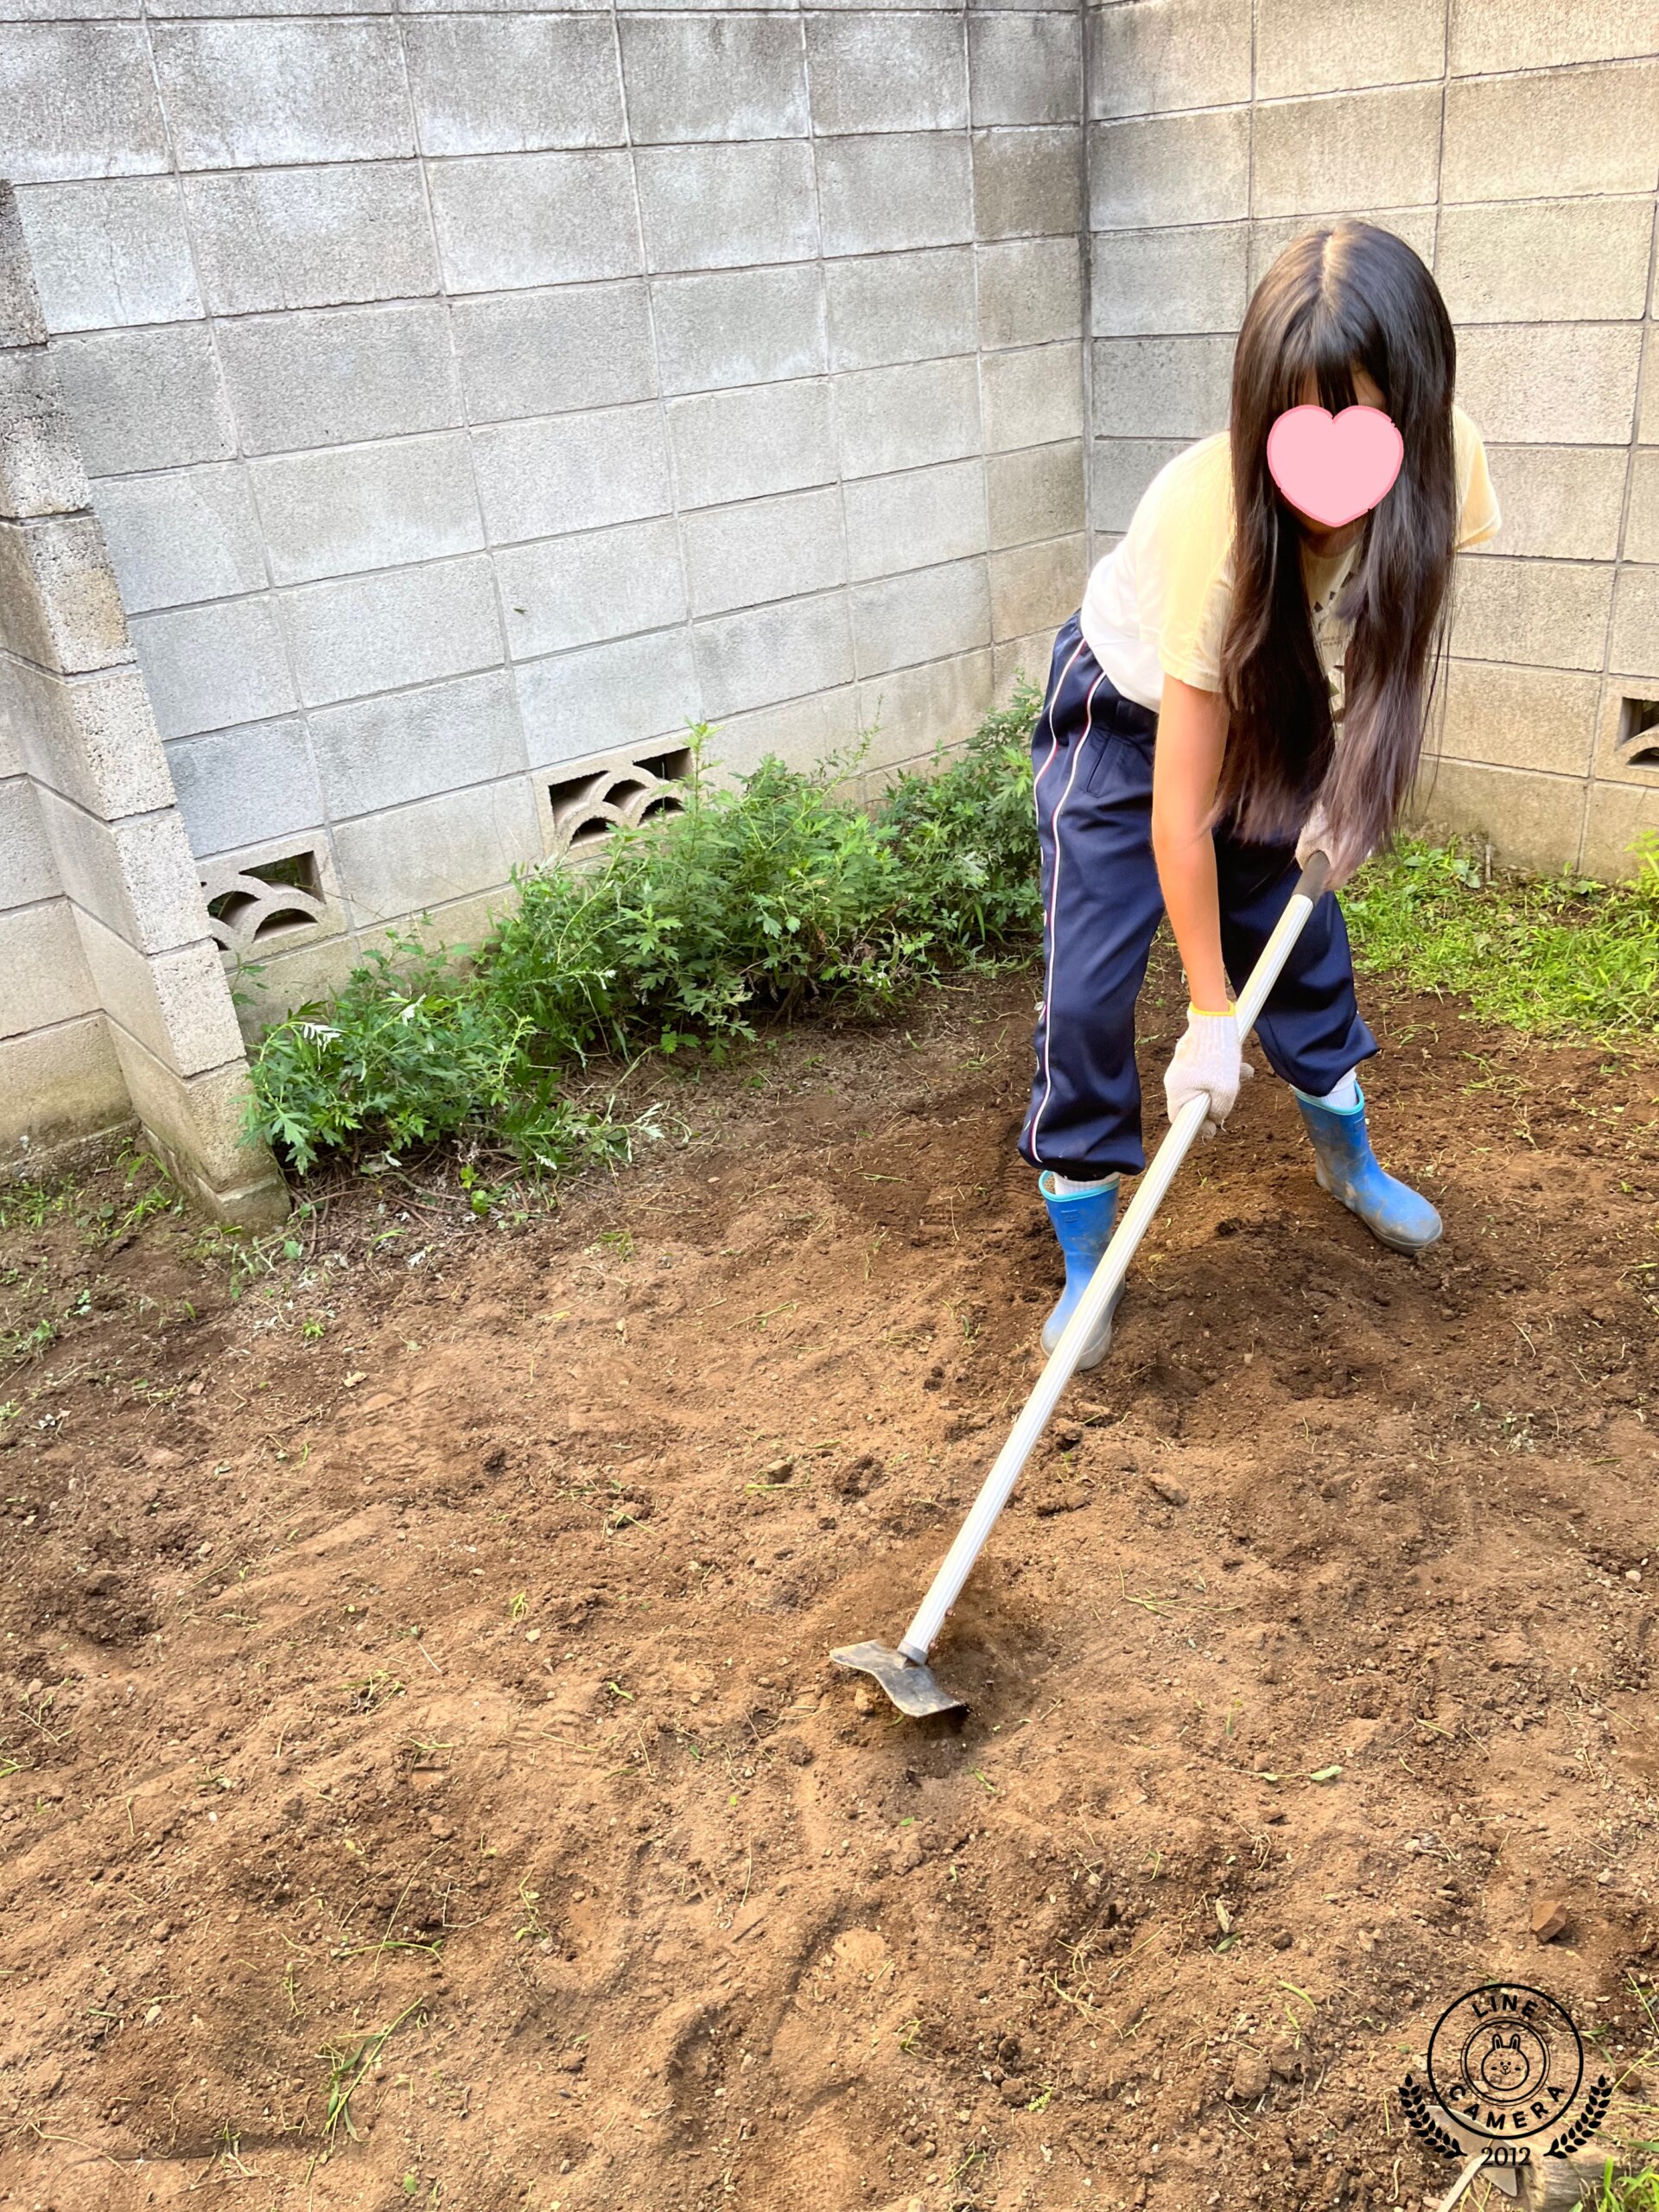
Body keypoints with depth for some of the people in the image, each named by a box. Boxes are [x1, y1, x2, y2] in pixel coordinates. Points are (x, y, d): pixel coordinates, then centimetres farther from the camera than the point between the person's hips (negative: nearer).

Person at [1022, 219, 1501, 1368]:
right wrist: (1212, 1014, -28)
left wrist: (1346, 782, -14)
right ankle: (1084, 1264, 6)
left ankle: (1347, 1154, 42)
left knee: (1303, 932, 14)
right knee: (1088, 991, -11)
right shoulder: (1215, 510, -39)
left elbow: (1389, 632, -1)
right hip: (1126, 714, -4)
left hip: (1272, 712, 5)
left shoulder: (1439, 463, -26)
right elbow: (1180, 799, -33)